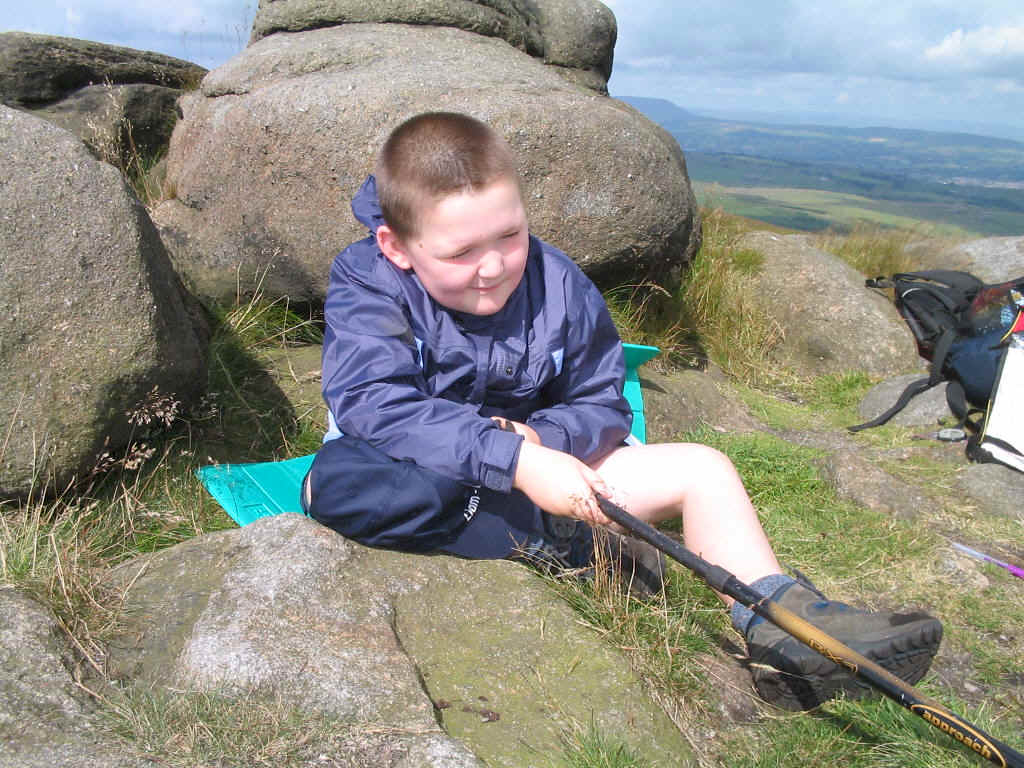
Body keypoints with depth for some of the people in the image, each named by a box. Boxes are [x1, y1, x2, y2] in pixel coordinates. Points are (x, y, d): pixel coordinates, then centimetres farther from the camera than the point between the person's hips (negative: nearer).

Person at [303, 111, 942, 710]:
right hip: (420, 478, -3)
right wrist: (515, 460, -38)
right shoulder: (367, 286, -17)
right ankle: (554, 546, -29)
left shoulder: (560, 286, -6)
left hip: (533, 467, 4)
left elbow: (603, 406, 0)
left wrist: (541, 438, -23)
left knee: (701, 468, -7)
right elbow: (374, 405, -32)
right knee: (337, 479, -38)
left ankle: (781, 627, -12)